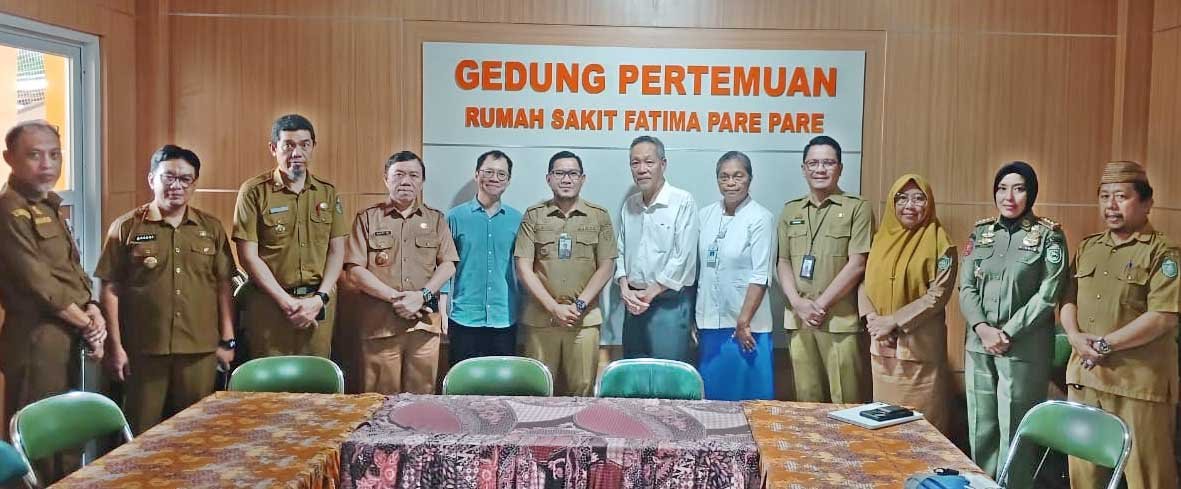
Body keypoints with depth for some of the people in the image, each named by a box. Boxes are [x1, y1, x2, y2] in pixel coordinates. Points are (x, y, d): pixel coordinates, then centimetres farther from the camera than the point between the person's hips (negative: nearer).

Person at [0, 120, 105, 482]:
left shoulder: (50, 208, 14)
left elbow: (73, 270, 16)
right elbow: (39, 284, -18)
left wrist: (92, 309, -2)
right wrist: (88, 325, -10)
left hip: (66, 337, 9)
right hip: (37, 340, -9)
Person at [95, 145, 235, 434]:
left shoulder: (211, 228, 8)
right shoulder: (127, 227, 1)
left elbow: (223, 286, 9)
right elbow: (111, 289, 1)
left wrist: (227, 341, 6)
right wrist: (115, 346, -3)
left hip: (201, 351, 2)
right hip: (143, 351, -2)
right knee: (142, 435, 7)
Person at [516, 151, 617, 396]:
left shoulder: (599, 216, 6)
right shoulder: (533, 216, 5)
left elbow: (606, 266, 3)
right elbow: (524, 267, 0)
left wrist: (579, 305, -8)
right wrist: (553, 307, -9)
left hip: (585, 319, 0)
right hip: (540, 318, 0)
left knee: (582, 389, 0)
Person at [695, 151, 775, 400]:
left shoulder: (760, 218, -8)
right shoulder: (705, 215, 7)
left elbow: (761, 277, -12)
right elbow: (695, 269, 10)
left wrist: (743, 322, -14)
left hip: (745, 325, -5)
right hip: (708, 323, 5)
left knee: (748, 395, 3)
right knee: (711, 395, 12)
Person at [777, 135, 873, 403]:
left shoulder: (857, 208, 0)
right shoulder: (790, 211, 14)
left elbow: (857, 264, -6)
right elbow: (784, 263, 11)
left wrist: (820, 304, -9)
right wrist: (798, 303, -5)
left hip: (842, 321, -4)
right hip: (799, 320, 4)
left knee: (846, 403, -1)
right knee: (807, 400, 9)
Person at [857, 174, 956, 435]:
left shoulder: (939, 244, -5)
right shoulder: (882, 238, 10)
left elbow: (938, 295, -12)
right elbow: (865, 284, 9)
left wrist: (893, 321, -16)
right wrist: (872, 319, -8)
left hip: (920, 346, -5)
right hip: (882, 346, 5)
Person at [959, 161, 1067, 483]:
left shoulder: (1049, 236, -3)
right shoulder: (980, 233, 8)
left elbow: (1048, 295, -9)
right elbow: (966, 287, 5)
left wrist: (1007, 333, -13)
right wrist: (982, 328, -11)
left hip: (1024, 349, -4)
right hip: (979, 346, 4)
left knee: (1014, 430, 3)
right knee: (980, 427, 11)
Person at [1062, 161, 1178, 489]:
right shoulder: (1088, 248, 13)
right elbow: (1069, 298, 13)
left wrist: (1105, 344, -16)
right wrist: (1075, 336, -7)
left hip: (1139, 381, -6)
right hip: (1084, 376, 6)